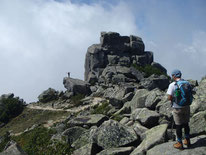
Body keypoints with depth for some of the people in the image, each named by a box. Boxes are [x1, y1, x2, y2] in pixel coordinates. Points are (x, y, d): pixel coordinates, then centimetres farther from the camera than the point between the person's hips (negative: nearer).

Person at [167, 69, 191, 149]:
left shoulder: (172, 85, -16)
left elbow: (169, 97, -18)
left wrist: (173, 99, 2)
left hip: (177, 108, -5)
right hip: (186, 107, 5)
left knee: (178, 126, 7)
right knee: (186, 124, 19)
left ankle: (179, 144, 17)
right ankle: (187, 141, 31)